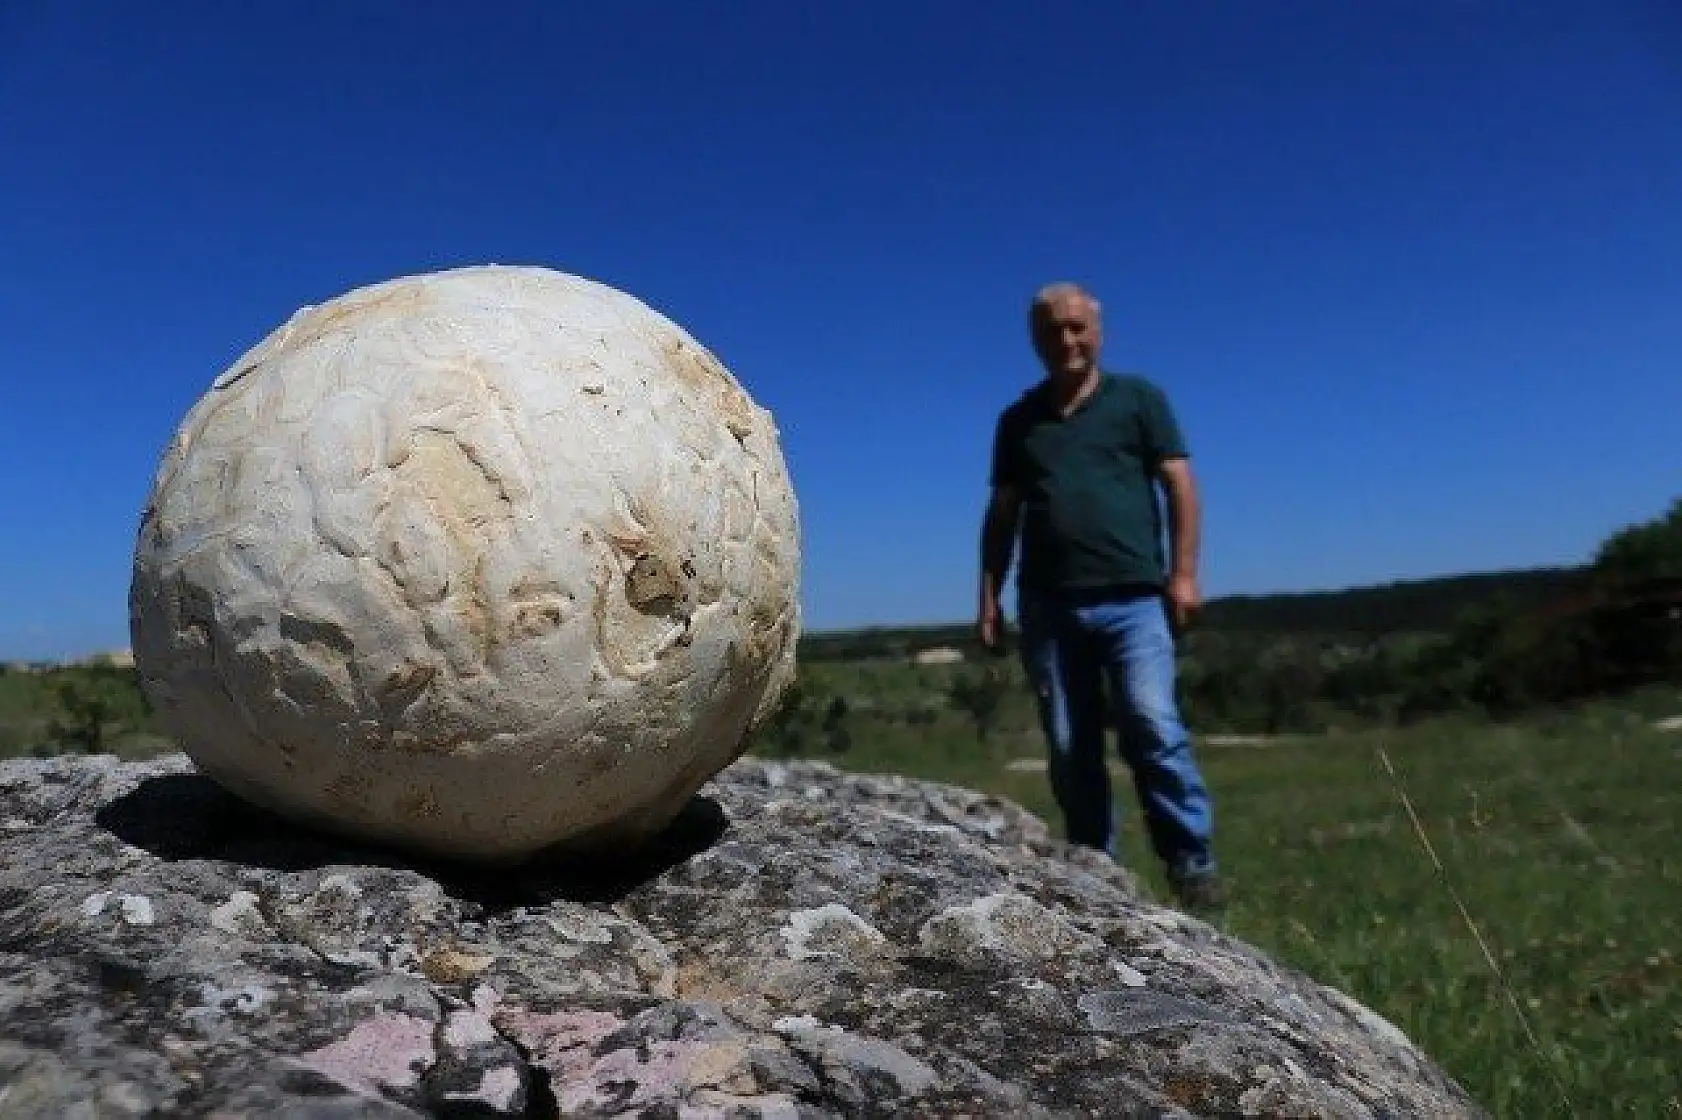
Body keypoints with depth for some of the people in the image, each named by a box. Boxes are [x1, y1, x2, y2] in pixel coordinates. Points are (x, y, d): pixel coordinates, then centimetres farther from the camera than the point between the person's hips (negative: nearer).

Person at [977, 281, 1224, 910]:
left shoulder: (1138, 398, 9)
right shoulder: (1019, 420, 17)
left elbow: (1180, 487, 4)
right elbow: (1002, 513, 17)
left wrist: (1183, 573, -7)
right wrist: (989, 599, 10)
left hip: (1131, 598, -3)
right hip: (1046, 606, 3)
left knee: (1152, 725, -16)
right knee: (1069, 749, 4)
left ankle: (1193, 864, -3)